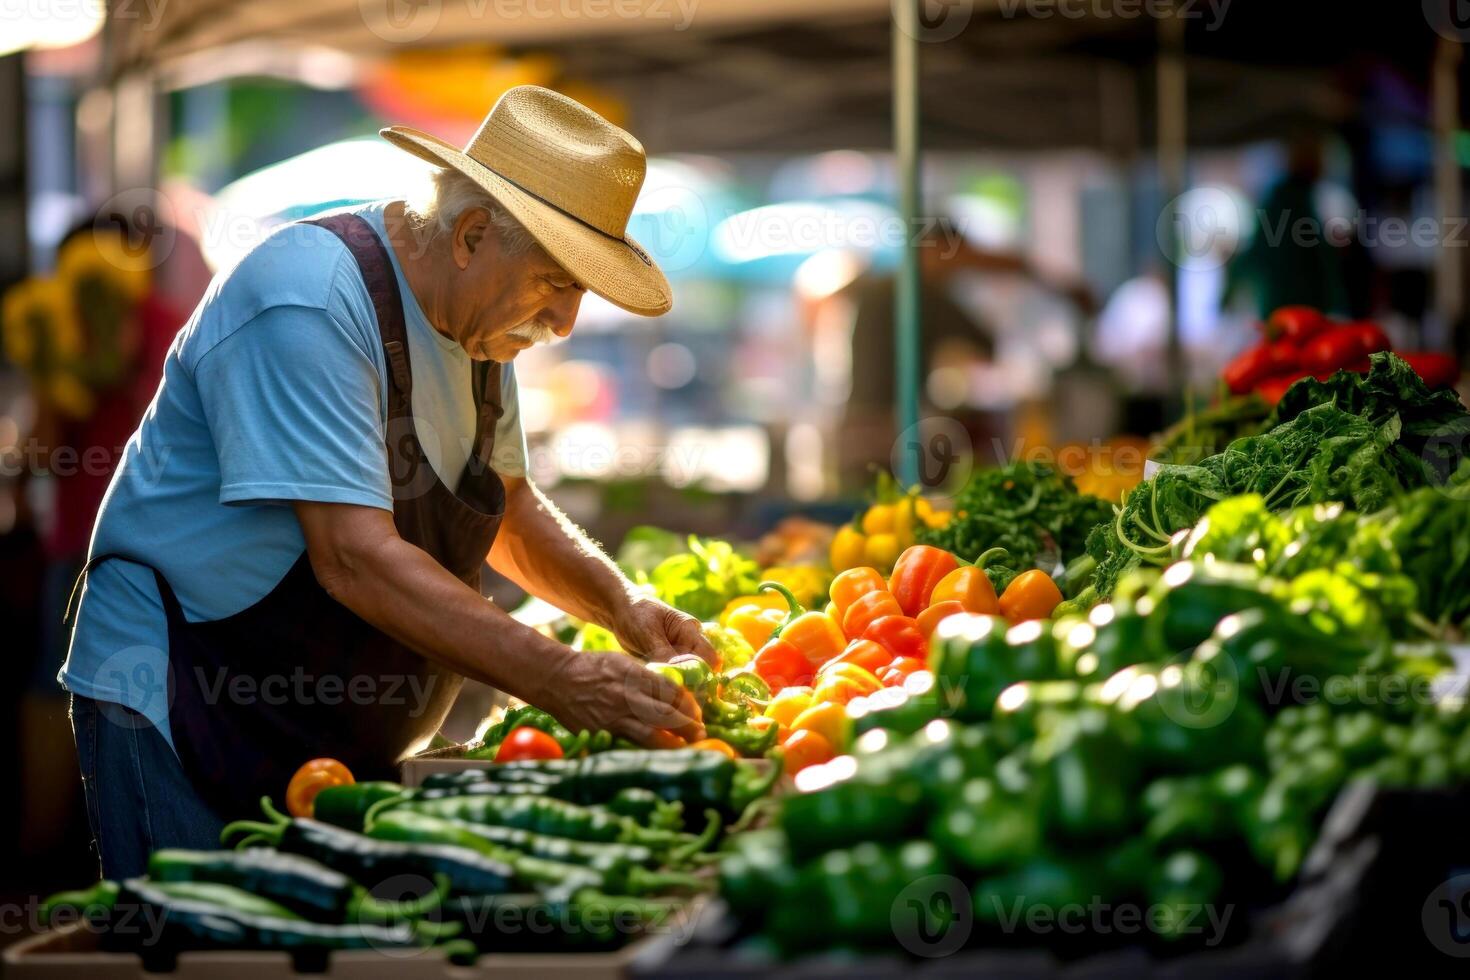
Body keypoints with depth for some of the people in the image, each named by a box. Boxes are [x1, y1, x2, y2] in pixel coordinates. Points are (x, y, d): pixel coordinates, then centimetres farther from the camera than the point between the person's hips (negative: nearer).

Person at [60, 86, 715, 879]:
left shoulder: (480, 325, 5)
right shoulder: (309, 300, -23)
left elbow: (506, 507, 20)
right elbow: (356, 559, -30)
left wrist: (621, 605, 2)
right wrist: (557, 681, -30)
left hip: (347, 737, 8)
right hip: (179, 705, -8)